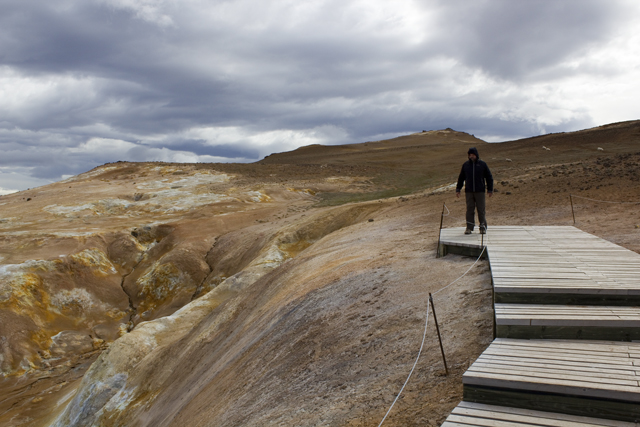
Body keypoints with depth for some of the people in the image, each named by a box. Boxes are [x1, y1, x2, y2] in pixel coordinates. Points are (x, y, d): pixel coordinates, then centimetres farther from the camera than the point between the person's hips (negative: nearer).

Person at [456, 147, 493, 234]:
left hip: (480, 191, -2)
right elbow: (461, 178, 14)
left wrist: (490, 190, 2)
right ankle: (469, 228, 5)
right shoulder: (465, 165, 8)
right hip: (469, 191, 2)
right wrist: (458, 190, 9)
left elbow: (489, 178, 6)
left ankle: (483, 228, 11)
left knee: (481, 209, 1)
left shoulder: (482, 164, 3)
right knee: (469, 210, 1)